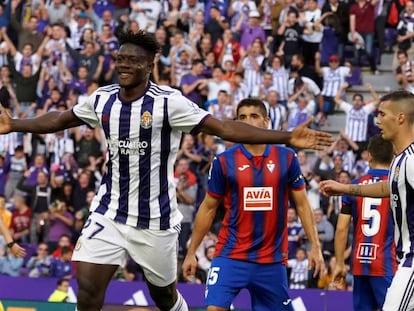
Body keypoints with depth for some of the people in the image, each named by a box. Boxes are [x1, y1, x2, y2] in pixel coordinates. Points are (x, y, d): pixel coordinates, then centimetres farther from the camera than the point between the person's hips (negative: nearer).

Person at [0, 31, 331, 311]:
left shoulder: (168, 101, -15)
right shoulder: (103, 99, 0)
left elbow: (224, 128, -19)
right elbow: (59, 120, 19)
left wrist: (287, 137, -27)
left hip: (155, 218, -3)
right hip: (109, 213, 3)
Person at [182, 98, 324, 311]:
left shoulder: (286, 158, 2)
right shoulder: (224, 161, -1)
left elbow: (302, 204, 8)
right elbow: (208, 208, 7)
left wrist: (315, 246, 1)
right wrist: (191, 252, 6)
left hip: (272, 259, 1)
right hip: (231, 255, -1)